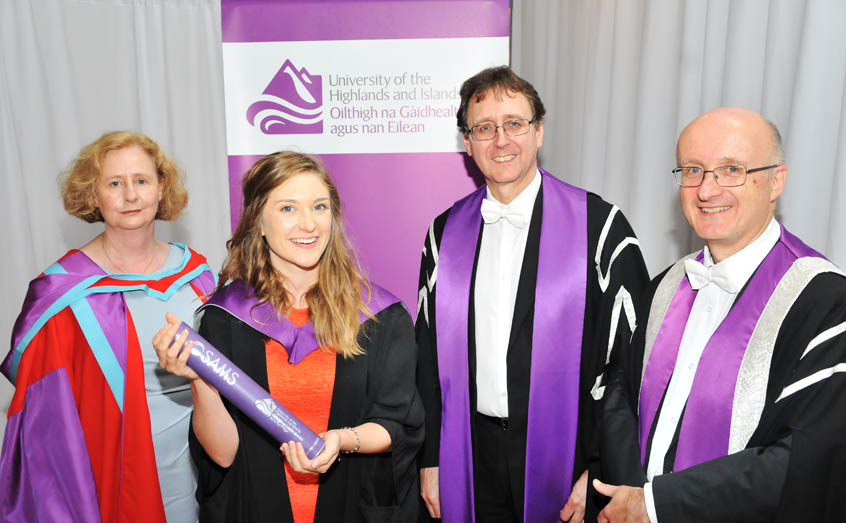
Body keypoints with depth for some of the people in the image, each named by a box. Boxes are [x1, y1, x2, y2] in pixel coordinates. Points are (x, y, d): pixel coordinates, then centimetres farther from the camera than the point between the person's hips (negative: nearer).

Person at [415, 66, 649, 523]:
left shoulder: (599, 225, -9)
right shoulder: (446, 231, 1)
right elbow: (429, 352, 5)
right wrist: (430, 460, 5)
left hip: (563, 453, -2)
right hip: (472, 455, 3)